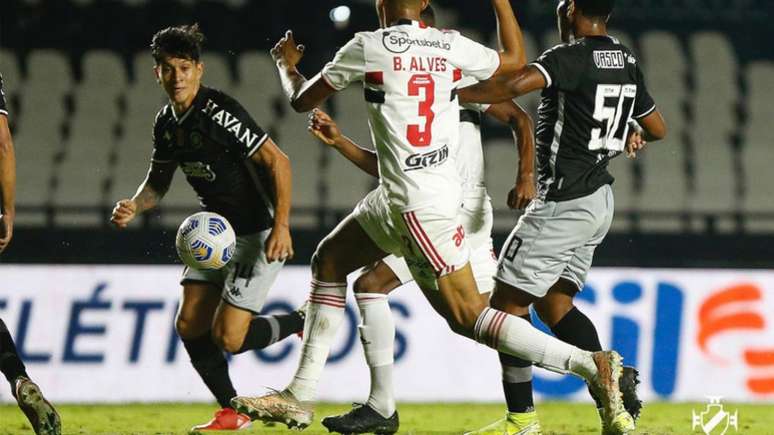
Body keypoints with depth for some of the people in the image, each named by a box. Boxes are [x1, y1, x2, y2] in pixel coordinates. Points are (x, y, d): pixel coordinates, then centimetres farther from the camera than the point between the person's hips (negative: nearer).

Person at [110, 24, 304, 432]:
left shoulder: (219, 113, -22)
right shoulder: (166, 122, 4)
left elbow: (278, 163, -23)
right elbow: (158, 180, 19)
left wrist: (281, 226, -30)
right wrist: (134, 206, -3)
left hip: (258, 234, -8)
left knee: (227, 336, -13)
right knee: (189, 326, 0)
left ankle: (302, 322, 14)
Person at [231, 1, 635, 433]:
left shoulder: (368, 47, -10)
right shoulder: (450, 45, 3)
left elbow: (302, 101, 4)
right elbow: (515, 61, 22)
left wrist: (286, 63, 25)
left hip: (419, 203, -8)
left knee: (467, 315, -2)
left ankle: (593, 366, -10)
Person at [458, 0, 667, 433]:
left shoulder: (573, 56, -15)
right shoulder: (627, 62, 10)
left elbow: (514, 85, -31)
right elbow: (658, 129, 22)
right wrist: (633, 135, 43)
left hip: (564, 203, -9)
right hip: (600, 199, 9)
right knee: (553, 303, 14)